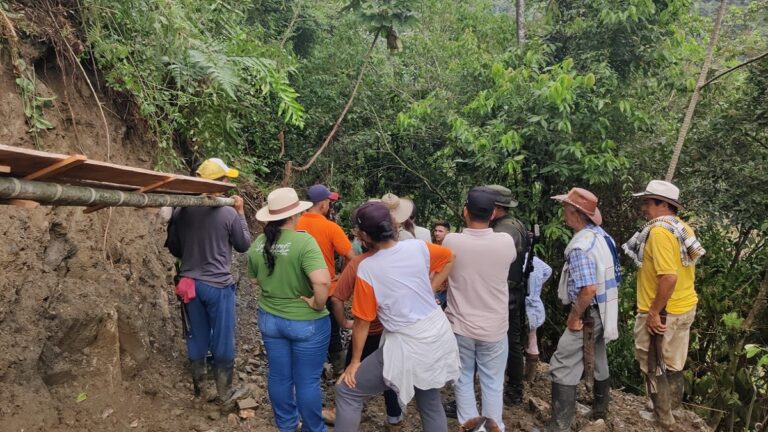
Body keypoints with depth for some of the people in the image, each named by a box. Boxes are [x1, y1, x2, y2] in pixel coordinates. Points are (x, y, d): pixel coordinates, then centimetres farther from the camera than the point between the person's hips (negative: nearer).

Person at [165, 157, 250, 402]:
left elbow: (174, 248, 7)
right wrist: (241, 212, 5)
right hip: (218, 285, -4)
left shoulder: (180, 211, -3)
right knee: (222, 340, 10)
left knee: (197, 337, 18)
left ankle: (197, 387, 31)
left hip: (189, 283, 4)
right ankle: (224, 391, 22)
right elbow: (244, 245, 1)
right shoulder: (229, 213, -15)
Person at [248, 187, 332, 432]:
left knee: (278, 376, 20)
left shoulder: (257, 244, -4)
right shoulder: (304, 242, -24)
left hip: (269, 319, 6)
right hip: (306, 323, -5)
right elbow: (323, 282, -36)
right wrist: (318, 304, -20)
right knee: (307, 381, 11)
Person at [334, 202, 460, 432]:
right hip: (438, 334, 6)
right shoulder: (418, 247, -3)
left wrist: (355, 361, 5)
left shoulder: (367, 269, -14)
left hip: (407, 344, -6)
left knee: (346, 392, 9)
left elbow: (362, 321, -7)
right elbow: (449, 258, 17)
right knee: (430, 403, 26)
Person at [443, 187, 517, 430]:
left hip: (460, 326, 0)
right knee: (493, 384, 14)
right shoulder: (506, 243, -14)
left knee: (463, 380, 16)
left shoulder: (451, 242, -15)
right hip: (494, 328, 0)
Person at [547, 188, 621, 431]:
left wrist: (575, 316, -17)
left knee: (562, 369, -5)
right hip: (604, 311, 10)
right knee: (598, 363, 23)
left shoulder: (580, 246, -24)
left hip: (588, 314, -10)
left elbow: (588, 289, -32)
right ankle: (600, 412, 40)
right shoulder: (603, 236, 5)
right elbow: (613, 276, 14)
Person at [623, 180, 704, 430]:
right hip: (684, 307, 9)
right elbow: (681, 269, 14)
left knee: (654, 368, 7)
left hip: (662, 313, -9)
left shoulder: (659, 231, -23)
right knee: (672, 364, 21)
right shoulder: (682, 228, 7)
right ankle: (672, 409, 36)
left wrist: (654, 312, -22)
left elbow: (669, 277, -30)